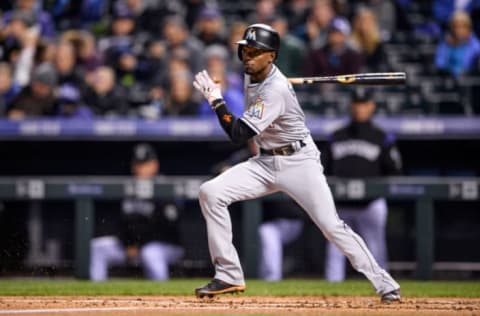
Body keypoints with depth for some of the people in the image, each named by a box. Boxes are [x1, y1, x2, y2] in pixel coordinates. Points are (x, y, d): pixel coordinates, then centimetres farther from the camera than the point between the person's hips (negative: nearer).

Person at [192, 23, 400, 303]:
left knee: (332, 226, -13)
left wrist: (216, 99, -19)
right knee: (211, 193, -11)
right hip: (266, 162, 8)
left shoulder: (276, 90, -25)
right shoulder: (253, 77, 1)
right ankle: (229, 276, -7)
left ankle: (385, 284, 0)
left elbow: (239, 134, -27)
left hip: (299, 162, -8)